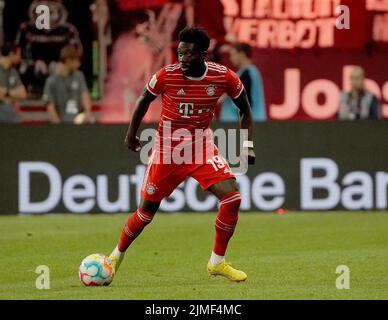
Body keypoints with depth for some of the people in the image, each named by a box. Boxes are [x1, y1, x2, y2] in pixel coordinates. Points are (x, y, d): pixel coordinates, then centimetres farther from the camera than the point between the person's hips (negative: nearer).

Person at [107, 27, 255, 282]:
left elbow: (245, 108, 4)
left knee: (232, 196, -18)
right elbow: (144, 101, 4)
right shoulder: (167, 75, -16)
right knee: (147, 210, 3)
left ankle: (218, 262, -2)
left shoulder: (223, 77, -13)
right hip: (167, 149, -1)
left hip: (202, 146, 1)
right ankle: (117, 256, 29)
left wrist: (248, 145, -4)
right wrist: (131, 135, 9)